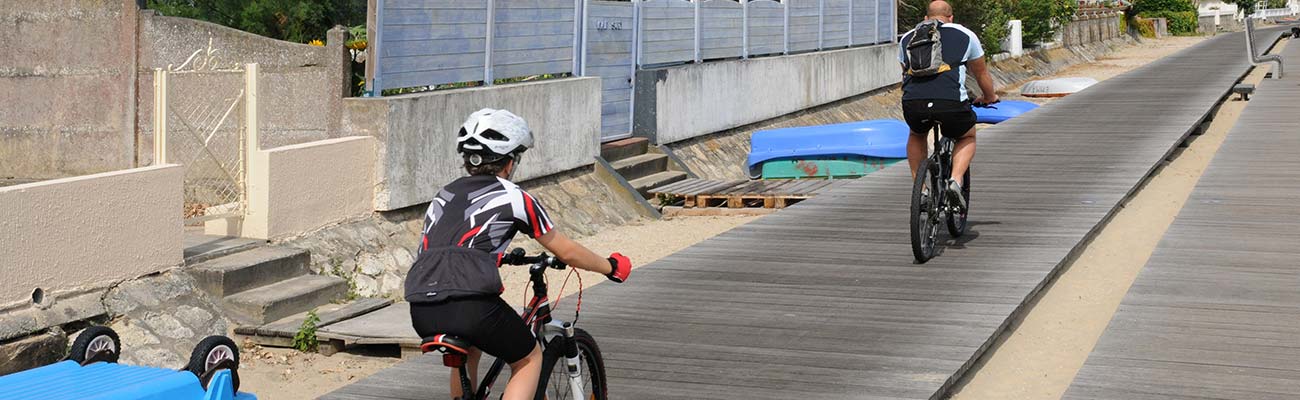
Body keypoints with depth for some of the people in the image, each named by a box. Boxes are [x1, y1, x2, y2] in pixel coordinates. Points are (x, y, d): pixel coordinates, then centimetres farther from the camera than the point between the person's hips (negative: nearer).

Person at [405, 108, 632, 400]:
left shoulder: (444, 195, 25)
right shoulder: (514, 198, 9)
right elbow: (567, 252, 18)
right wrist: (611, 267, 36)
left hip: (421, 313, 6)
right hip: (471, 306, -6)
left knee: (468, 350, 37)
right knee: (529, 359, 20)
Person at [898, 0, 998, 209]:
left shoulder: (907, 38, 27)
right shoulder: (965, 35, 22)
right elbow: (982, 74, 34)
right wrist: (989, 97, 53)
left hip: (913, 103, 2)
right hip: (951, 103, -2)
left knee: (916, 136, 35)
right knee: (967, 138, 29)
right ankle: (955, 181, 5)